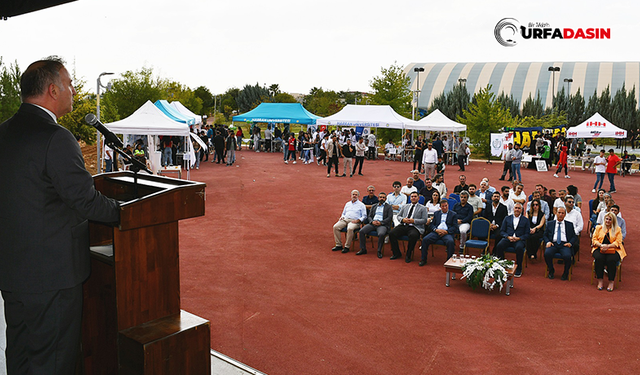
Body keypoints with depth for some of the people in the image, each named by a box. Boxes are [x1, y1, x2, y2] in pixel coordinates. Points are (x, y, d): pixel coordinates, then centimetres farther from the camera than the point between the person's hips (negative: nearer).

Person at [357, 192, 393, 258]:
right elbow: (369, 216, 16)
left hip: (383, 224, -4)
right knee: (362, 231, -20)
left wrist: (380, 222, -15)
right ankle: (363, 249, -10)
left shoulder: (388, 207, 10)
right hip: (372, 223, 4)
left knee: (381, 234, -36)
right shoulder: (373, 206, 22)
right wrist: (372, 221, -7)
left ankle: (379, 251, -19)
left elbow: (389, 218, -2)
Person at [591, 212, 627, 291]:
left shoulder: (617, 229, 12)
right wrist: (601, 245, -13)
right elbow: (594, 239, 8)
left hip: (613, 249, -1)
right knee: (599, 258, -32)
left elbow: (618, 242, 0)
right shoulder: (598, 228, 16)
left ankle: (611, 282, -20)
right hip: (600, 249, 1)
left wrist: (608, 246, -16)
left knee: (611, 260, -32)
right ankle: (600, 280, -23)